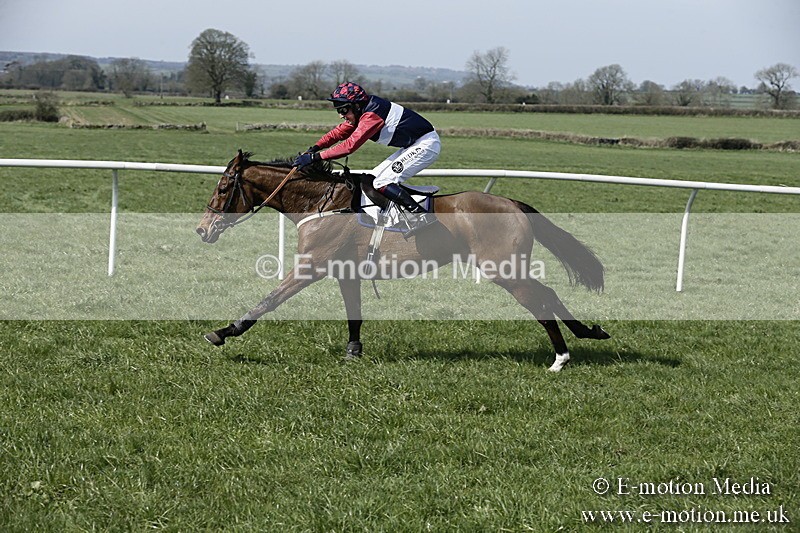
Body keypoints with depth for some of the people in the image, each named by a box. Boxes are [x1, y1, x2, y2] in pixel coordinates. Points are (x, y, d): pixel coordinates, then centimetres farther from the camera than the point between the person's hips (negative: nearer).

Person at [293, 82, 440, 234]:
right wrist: (313, 149, -4)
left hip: (426, 144, -10)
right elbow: (338, 133, 11)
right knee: (369, 182, 5)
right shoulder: (360, 114, 5)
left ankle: (421, 216, -16)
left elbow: (350, 145, -30)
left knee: (382, 184, -17)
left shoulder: (372, 115, -24)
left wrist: (315, 157, -29)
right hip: (412, 146, 10)